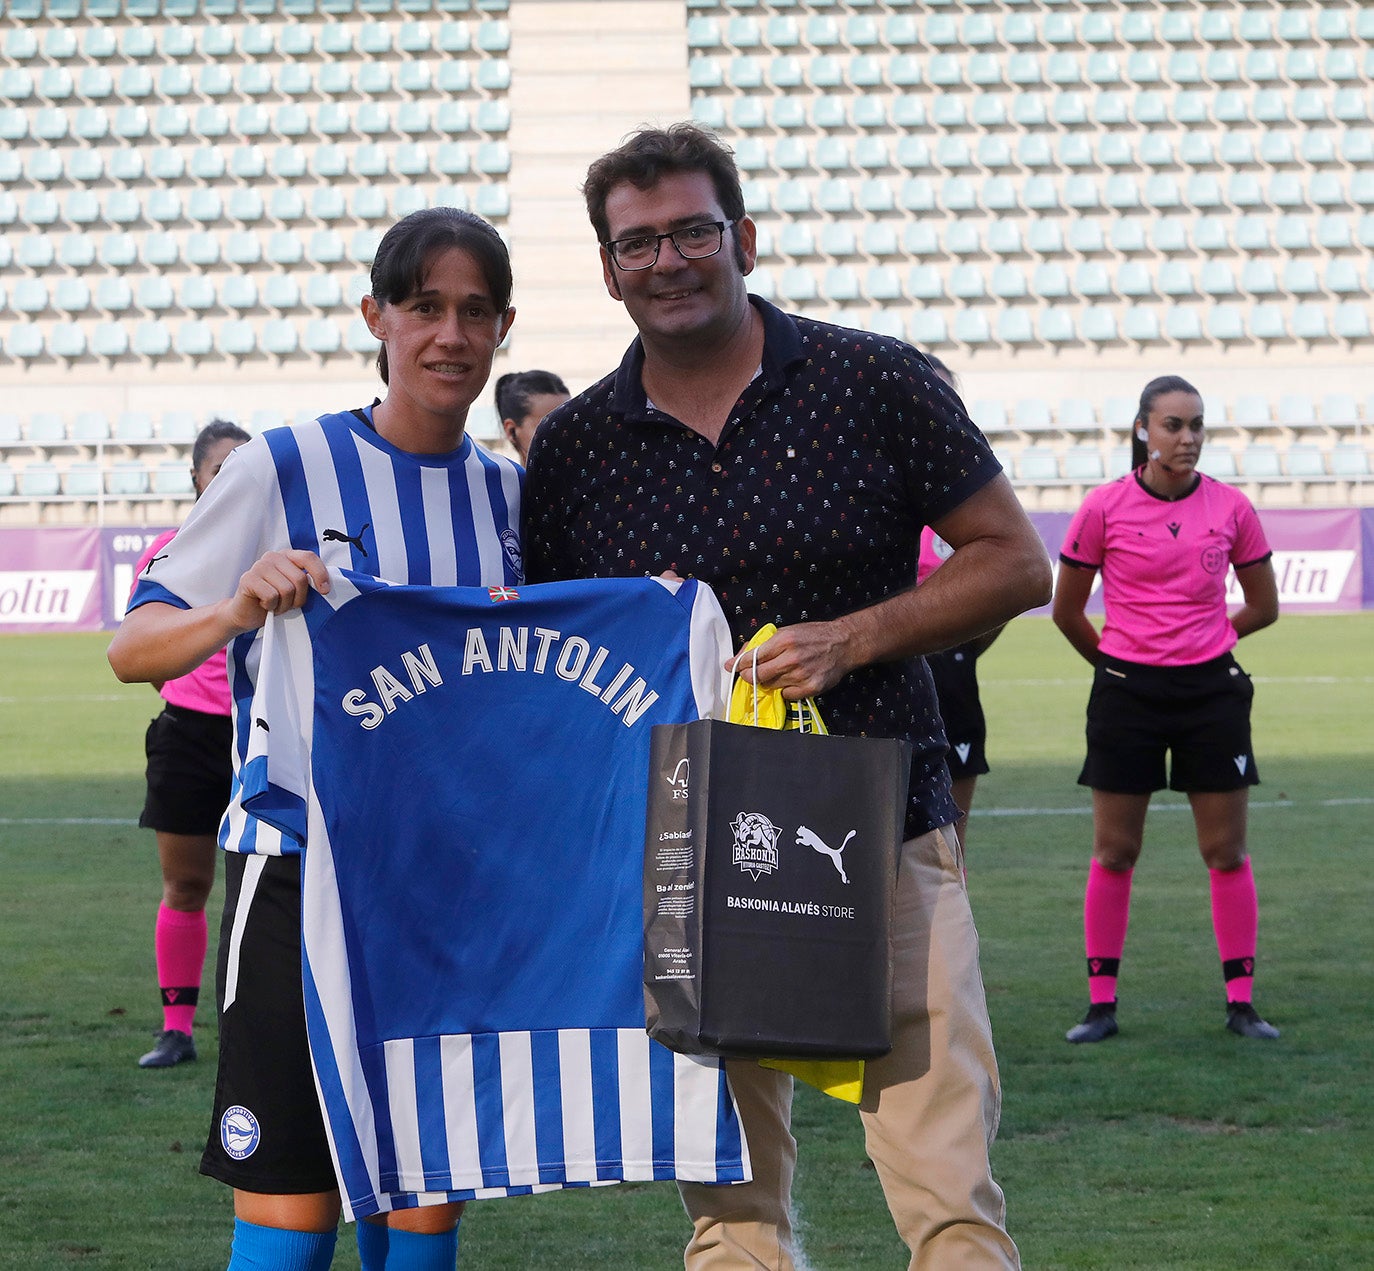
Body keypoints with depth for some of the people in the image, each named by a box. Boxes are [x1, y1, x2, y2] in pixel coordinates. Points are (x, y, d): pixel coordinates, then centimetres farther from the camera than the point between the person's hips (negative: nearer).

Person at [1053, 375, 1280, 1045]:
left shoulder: (1231, 508, 0)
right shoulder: (1105, 507, -5)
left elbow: (1263, 606, 12)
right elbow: (1067, 610, 6)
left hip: (1211, 688, 1)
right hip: (1126, 690, -1)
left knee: (1227, 851, 2)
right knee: (1113, 851, 3)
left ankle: (1241, 1001, 9)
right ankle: (1101, 1003, 10)